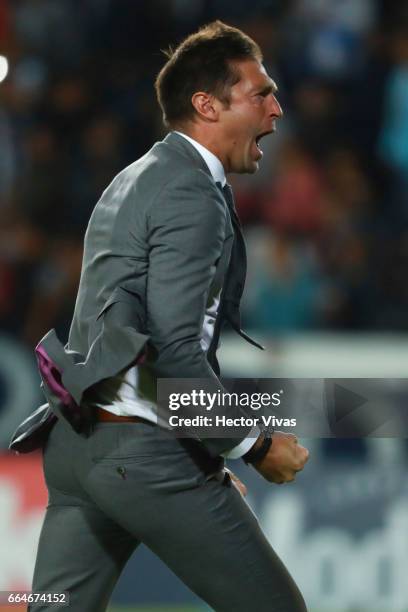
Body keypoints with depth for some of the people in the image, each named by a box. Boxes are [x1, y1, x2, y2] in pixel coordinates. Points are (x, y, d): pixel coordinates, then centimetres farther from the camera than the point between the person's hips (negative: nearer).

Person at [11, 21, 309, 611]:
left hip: (75, 444, 9)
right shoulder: (191, 194, -12)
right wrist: (255, 446, -11)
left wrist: (215, 451, 22)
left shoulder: (136, 180, 19)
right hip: (147, 452, -9)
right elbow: (175, 351, -20)